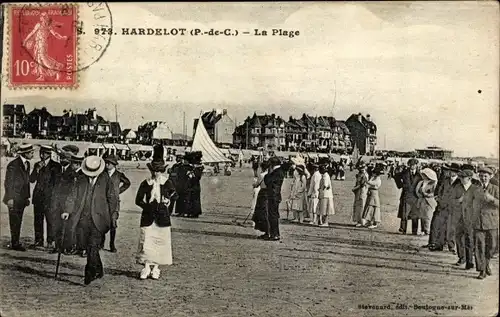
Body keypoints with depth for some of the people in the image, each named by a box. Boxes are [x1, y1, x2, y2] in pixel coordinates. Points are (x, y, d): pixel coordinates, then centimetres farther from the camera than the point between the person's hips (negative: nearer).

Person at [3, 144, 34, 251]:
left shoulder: (27, 164, 10)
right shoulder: (13, 165, -13)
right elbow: (8, 182, -12)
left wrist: (27, 197, 13)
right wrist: (10, 198, -15)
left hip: (22, 199, 7)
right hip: (14, 199, -7)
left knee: (18, 222, 11)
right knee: (15, 221, -3)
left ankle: (15, 243, 16)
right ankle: (15, 243, 3)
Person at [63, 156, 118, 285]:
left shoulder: (105, 179, 2)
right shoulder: (81, 179, 9)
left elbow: (112, 198, 7)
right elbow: (73, 196, 10)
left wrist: (113, 214, 2)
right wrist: (68, 211, -1)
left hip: (98, 218, -3)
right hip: (83, 218, 3)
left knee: (93, 246, -12)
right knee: (88, 246, 8)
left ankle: (90, 273, -6)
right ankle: (98, 271, 24)